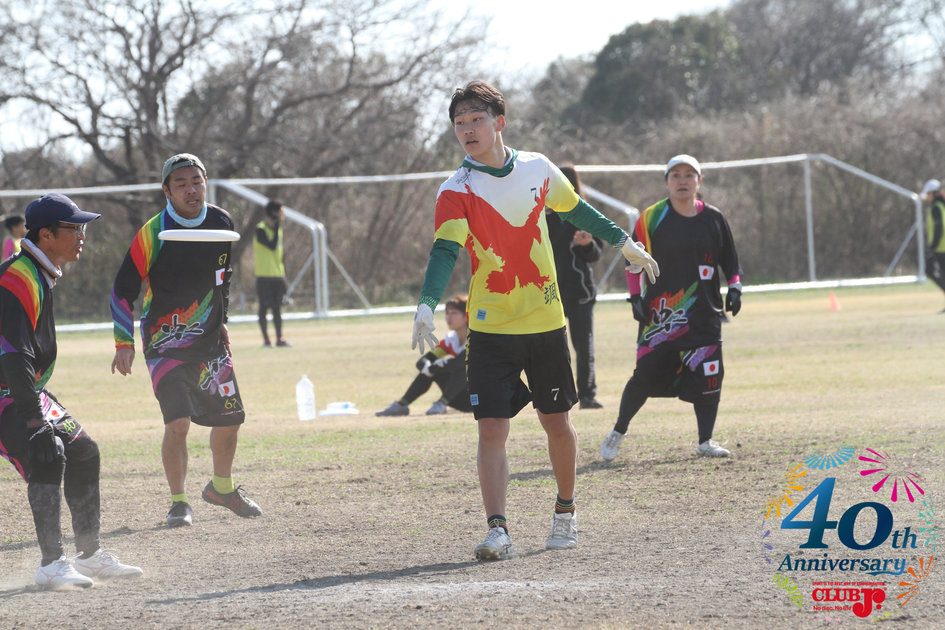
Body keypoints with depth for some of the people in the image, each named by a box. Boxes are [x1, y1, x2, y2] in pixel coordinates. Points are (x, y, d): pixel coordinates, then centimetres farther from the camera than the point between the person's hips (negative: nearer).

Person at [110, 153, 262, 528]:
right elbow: (123, 289, -11)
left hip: (210, 342, 5)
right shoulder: (153, 234, -15)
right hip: (165, 343, -5)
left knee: (229, 419, 9)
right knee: (178, 422, -18)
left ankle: (222, 488, 34)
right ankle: (178, 503, -2)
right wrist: (124, 344, -17)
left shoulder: (222, 223, 0)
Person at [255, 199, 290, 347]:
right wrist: (276, 228, -19)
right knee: (264, 307, -2)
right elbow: (272, 246, -22)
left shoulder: (278, 229, 13)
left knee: (277, 308, 9)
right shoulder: (260, 229, -11)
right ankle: (266, 339, 2)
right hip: (264, 276, -7)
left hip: (278, 276, 7)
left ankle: (279, 339, 11)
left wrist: (284, 274, 15)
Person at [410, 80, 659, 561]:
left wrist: (624, 243, 28)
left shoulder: (537, 168, 1)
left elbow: (576, 210, 19)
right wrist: (427, 306, -38)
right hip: (490, 329, -3)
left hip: (546, 322, 3)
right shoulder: (456, 192, -10)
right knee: (492, 428, -13)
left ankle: (566, 510, 33)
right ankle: (497, 529, -15)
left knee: (556, 421, 13)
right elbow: (445, 250, -23)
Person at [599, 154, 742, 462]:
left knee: (708, 375, -5)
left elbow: (730, 260, 15)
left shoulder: (713, 219, 6)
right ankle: (617, 433, 11)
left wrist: (734, 288, 0)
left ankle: (705, 440, 8)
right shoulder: (652, 218, 0)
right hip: (660, 314, -2)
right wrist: (636, 297, -4)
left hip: (704, 314, 2)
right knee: (646, 375, -7)